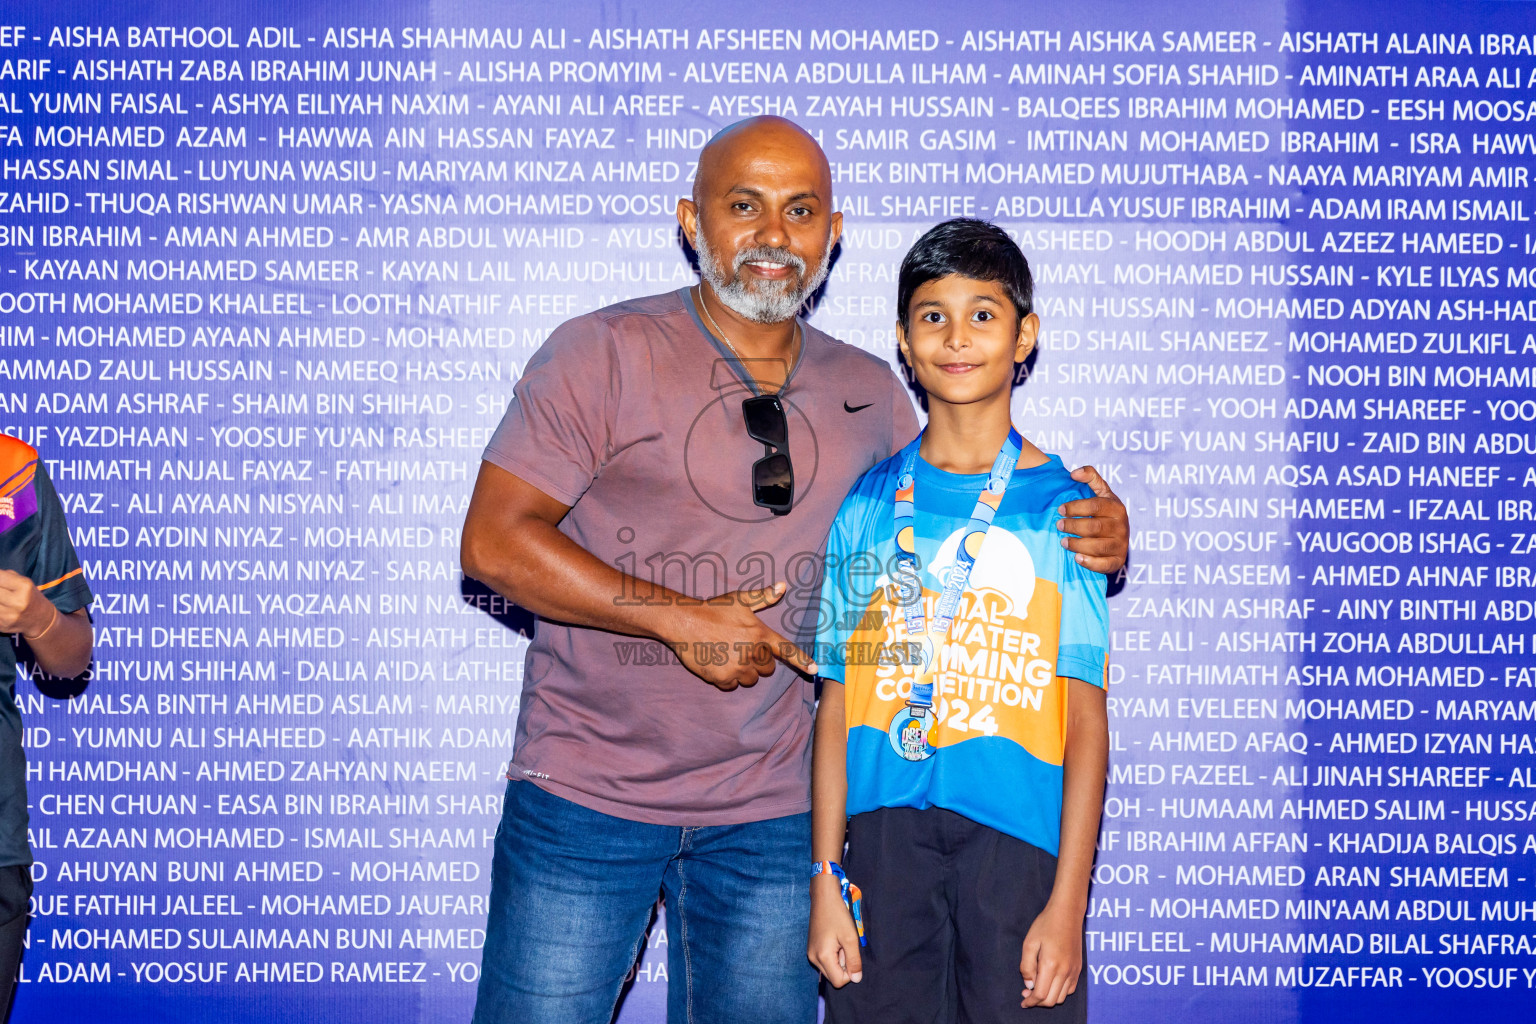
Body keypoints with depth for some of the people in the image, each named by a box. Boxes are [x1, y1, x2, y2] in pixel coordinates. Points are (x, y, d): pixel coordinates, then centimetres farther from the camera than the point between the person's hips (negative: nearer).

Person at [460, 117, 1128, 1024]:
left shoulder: (870, 394, 6)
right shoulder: (603, 354, -8)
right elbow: (495, 541, -12)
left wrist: (1083, 534, -3)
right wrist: (681, 619, -18)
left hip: (769, 811, 4)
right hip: (586, 793, -3)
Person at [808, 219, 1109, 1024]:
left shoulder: (1062, 507, 0)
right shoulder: (868, 507, 6)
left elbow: (1087, 722, -2)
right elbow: (837, 705, 7)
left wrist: (1068, 904, -7)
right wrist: (826, 880, 3)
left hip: (1019, 838, -1)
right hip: (887, 835, 2)